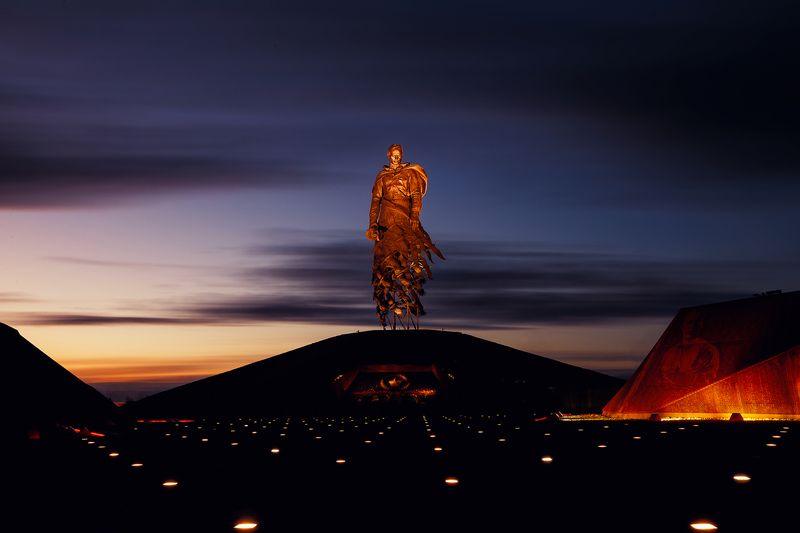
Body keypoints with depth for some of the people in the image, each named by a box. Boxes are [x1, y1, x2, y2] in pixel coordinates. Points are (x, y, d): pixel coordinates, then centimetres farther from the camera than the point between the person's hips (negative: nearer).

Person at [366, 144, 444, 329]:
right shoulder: (382, 176, 16)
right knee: (385, 252, -9)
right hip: (386, 219, 2)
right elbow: (376, 200, 10)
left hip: (405, 216, -2)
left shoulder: (410, 173, 10)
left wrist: (414, 217, -16)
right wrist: (373, 224, -2)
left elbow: (416, 197, 0)